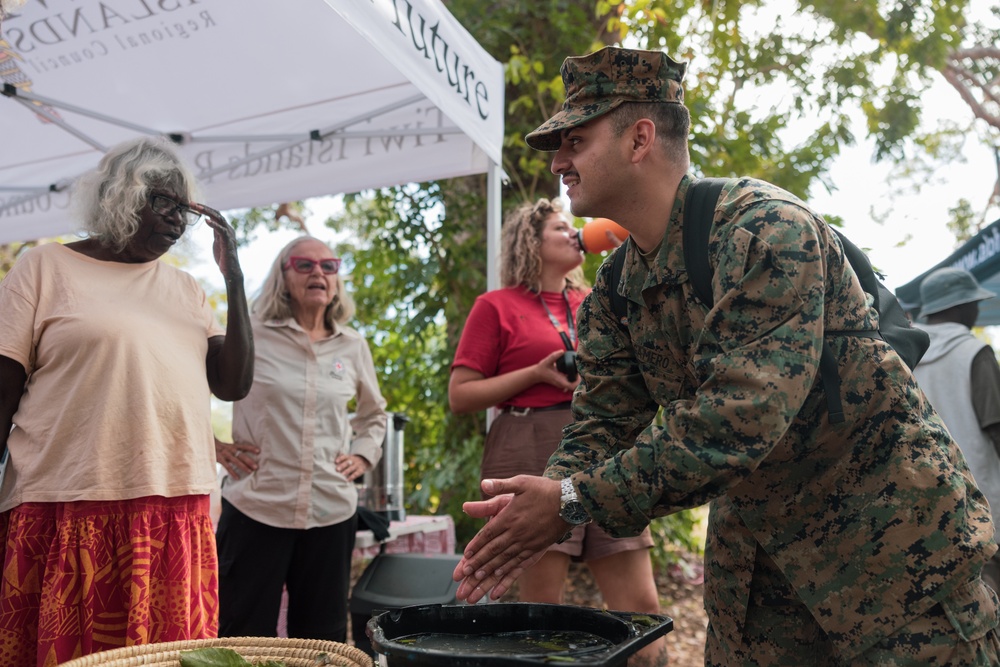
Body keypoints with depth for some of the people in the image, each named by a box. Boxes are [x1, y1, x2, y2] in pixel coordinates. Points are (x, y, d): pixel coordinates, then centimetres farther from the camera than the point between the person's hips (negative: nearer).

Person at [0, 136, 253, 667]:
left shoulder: (186, 290, 15)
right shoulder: (46, 268, 3)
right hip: (71, 518, -4)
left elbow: (233, 384, 7)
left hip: (177, 519, 4)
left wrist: (234, 275, 3)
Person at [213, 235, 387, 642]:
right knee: (245, 637, 5)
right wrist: (214, 447, -4)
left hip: (332, 512, 3)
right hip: (256, 509, -3)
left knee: (324, 638, 13)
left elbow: (374, 412, 24)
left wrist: (362, 456, 10)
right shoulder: (250, 336, -3)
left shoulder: (353, 347, 8)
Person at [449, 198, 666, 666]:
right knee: (540, 606, -3)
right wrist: (535, 373, -10)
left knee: (641, 605, 3)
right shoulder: (497, 306, 3)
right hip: (534, 460, -5)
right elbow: (459, 397, 0)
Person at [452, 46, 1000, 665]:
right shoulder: (613, 290, 1)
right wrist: (545, 498, -20)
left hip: (892, 531, -6)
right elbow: (602, 424, 0)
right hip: (754, 545, 7)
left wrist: (574, 500, -31)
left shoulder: (767, 228, -24)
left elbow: (742, 417, -33)